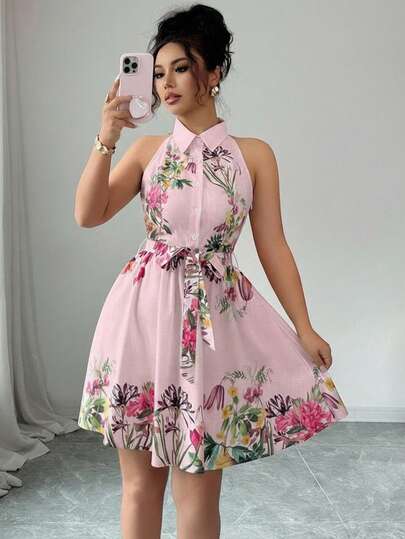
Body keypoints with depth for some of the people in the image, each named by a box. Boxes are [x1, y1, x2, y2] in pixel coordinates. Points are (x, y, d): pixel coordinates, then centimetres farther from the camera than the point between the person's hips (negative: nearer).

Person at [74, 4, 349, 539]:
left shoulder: (254, 154, 3)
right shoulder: (147, 149, 7)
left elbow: (273, 246, 3)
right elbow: (87, 215, 0)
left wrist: (304, 328, -1)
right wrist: (105, 141, -10)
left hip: (215, 318, -1)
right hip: (146, 313, 2)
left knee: (199, 485, 5)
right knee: (140, 480, 10)